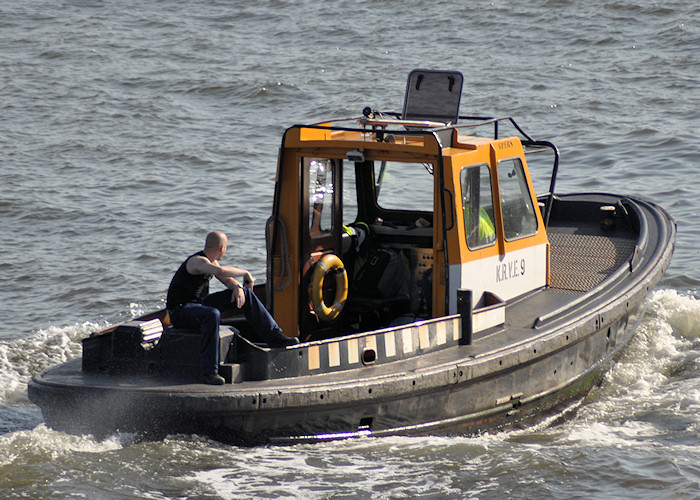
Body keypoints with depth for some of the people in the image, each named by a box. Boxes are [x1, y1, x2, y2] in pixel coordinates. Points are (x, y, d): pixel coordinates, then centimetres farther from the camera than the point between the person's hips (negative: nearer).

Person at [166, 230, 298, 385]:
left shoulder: (211, 261, 9)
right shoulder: (198, 261, -22)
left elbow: (229, 280, 15)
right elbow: (221, 271, -41)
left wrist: (238, 287, -9)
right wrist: (245, 273, -27)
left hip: (199, 303, 10)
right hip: (180, 313, -10)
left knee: (245, 293, 6)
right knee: (212, 314, -42)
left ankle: (274, 336, 10)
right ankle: (209, 371, -40)